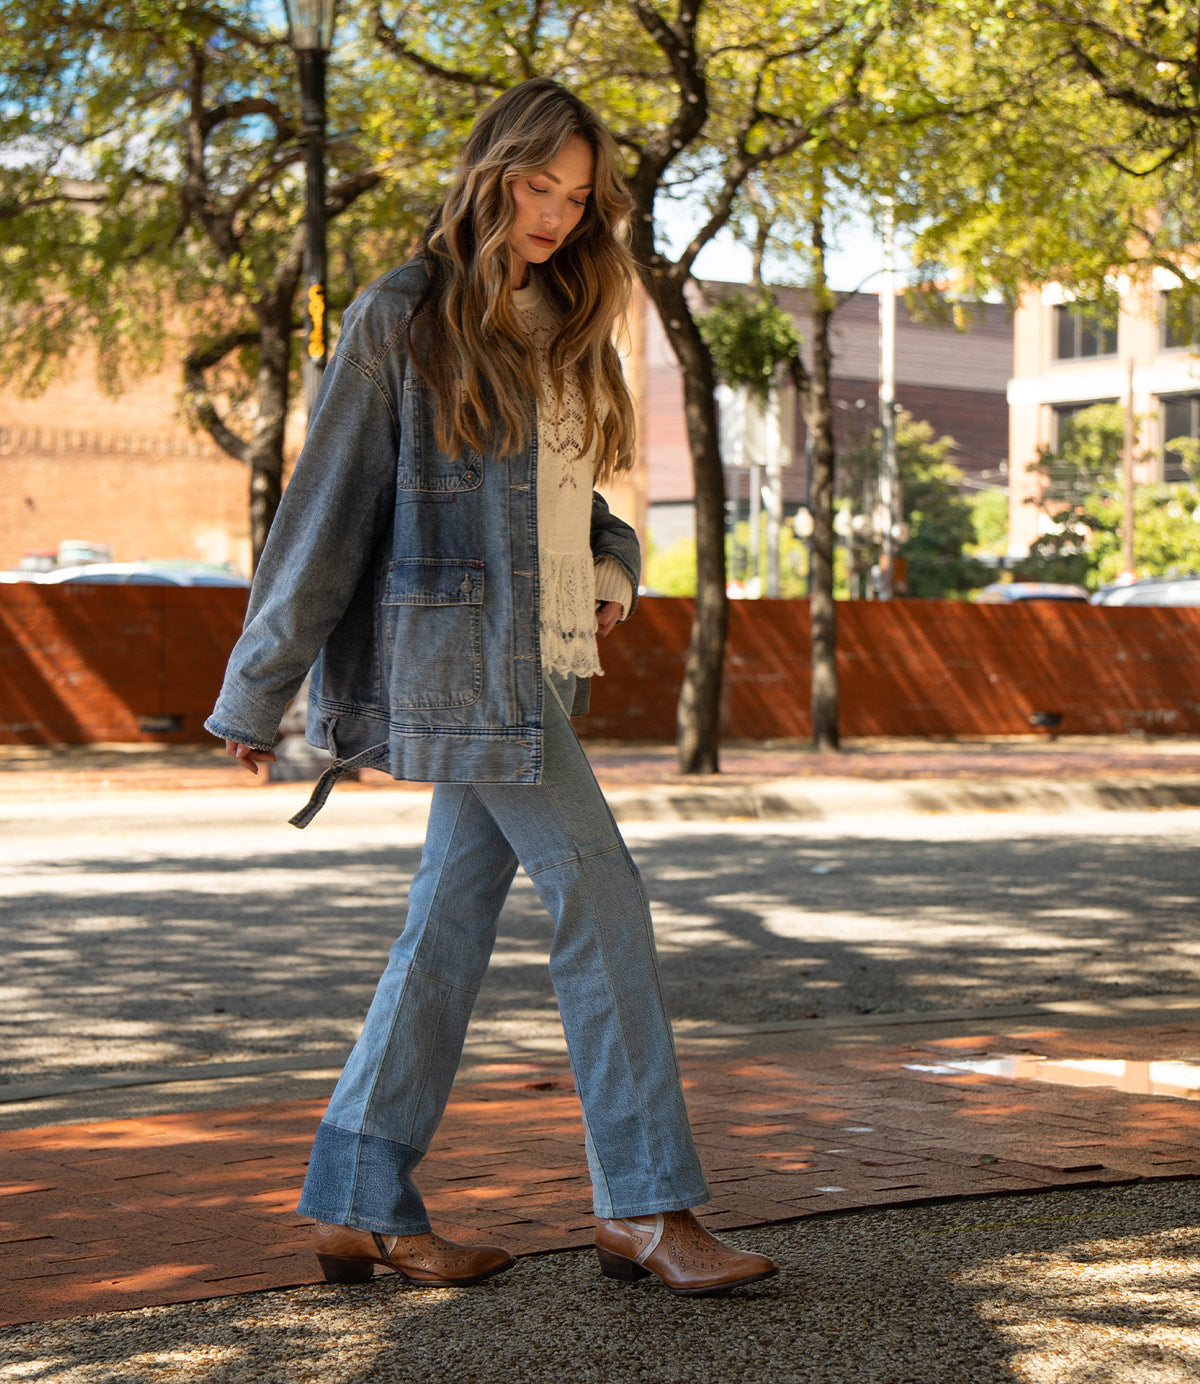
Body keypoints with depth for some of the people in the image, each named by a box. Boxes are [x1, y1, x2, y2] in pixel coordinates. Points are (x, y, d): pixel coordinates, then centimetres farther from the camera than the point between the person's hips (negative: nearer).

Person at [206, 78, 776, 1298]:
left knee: (452, 922, 8)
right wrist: (256, 693, -5)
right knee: (602, 906, -9)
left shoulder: (559, 327, 16)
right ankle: (644, 1206, -2)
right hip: (460, 659, -7)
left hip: (535, 663, 8)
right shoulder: (400, 318, -6)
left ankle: (359, 1204, 15)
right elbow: (327, 507, -6)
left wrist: (611, 567, 3)